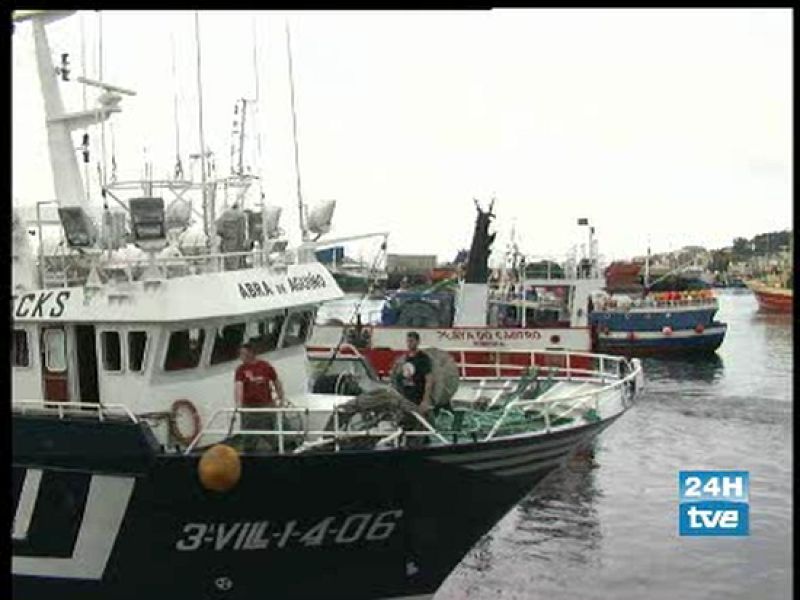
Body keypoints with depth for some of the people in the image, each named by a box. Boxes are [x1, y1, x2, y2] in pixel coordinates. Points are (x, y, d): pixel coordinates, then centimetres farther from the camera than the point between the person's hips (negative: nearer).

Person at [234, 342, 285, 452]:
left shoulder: (266, 366, 1)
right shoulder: (241, 369, -2)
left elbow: (276, 382, 11)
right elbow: (238, 386, -15)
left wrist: (281, 398, 9)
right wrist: (238, 403, -29)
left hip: (266, 405, 0)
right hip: (249, 407, 0)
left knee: (270, 434, 6)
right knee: (249, 438, 4)